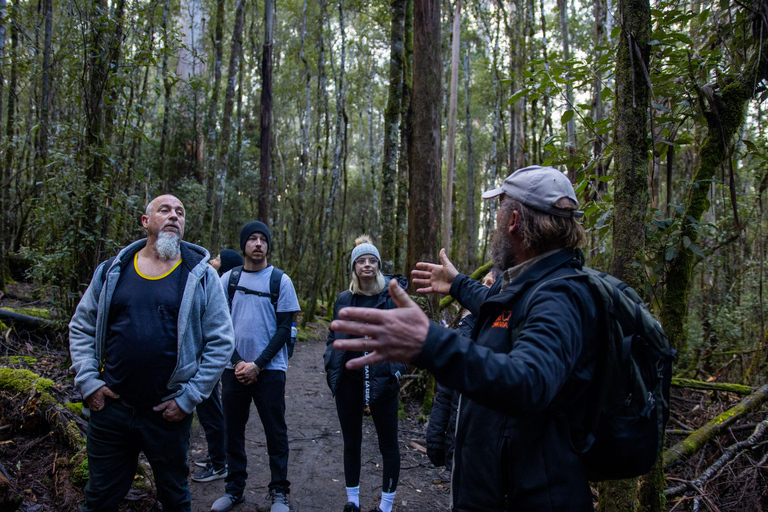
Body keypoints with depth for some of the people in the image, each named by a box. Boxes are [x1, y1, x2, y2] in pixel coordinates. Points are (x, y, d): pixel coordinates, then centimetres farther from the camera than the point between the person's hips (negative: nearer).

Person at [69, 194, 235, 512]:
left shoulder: (200, 276, -4)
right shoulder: (112, 271, 4)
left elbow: (221, 341, -6)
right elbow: (81, 328, 10)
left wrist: (188, 398, -9)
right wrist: (88, 381, -2)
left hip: (168, 414, -1)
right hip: (109, 406, 2)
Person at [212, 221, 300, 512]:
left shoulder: (280, 280, -1)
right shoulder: (228, 279, 6)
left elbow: (284, 328, -4)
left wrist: (258, 365, -11)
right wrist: (237, 361, -7)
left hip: (270, 369, -2)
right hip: (234, 368, 3)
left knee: (275, 432, 3)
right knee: (233, 430, 9)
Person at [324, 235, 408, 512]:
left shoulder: (393, 295, -2)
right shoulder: (344, 299, 6)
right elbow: (333, 336, 14)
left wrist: (398, 369, -11)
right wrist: (331, 366, 3)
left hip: (382, 382, -3)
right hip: (349, 382, 3)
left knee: (388, 445, 7)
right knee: (351, 443, 15)